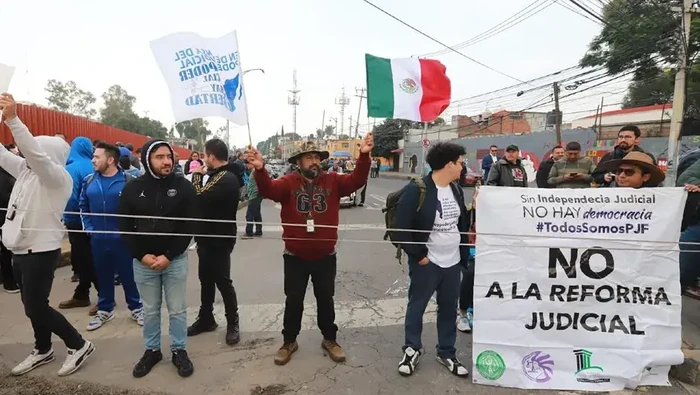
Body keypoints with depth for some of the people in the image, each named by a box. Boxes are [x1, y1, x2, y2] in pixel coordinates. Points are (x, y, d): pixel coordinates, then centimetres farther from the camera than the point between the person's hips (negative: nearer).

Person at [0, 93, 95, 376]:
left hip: (41, 251, -8)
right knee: (33, 305, 17)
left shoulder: (59, 177, -15)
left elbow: (36, 153, -30)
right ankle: (42, 350, 33)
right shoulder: (26, 170, 10)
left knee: (36, 307, -5)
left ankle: (79, 345, 10)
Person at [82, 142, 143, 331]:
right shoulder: (89, 181, 3)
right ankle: (104, 310, 31)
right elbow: (83, 206, 14)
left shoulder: (128, 181, -10)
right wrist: (88, 227, 5)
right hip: (98, 238, 4)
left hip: (122, 238, -4)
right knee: (103, 275, 16)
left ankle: (136, 308, 22)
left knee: (128, 274, 7)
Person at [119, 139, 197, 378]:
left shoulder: (183, 187, -6)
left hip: (175, 259, -1)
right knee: (149, 310, 15)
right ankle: (152, 350, 32)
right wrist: (140, 255, -9)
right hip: (143, 261, 2)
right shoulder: (132, 189, -1)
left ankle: (179, 351, 25)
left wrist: (169, 255, -13)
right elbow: (125, 226, 2)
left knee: (177, 309, 9)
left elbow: (189, 226, -8)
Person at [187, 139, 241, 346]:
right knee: (206, 280, 18)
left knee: (223, 282, 1)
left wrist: (197, 175, -13)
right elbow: (205, 201, 10)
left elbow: (199, 198, -27)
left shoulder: (227, 179, -23)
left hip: (219, 239, -10)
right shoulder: (217, 176, 10)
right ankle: (206, 319, 33)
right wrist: (200, 175, 2)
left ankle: (232, 324, 17)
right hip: (208, 237, 10)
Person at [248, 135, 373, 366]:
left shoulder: (333, 181, -3)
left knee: (325, 300, 16)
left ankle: (330, 339, 36)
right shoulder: (289, 182, -7)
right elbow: (268, 190, -23)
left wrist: (363, 156, -31)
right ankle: (289, 341, 34)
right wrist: (259, 169, -43)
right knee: (293, 301, 14)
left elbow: (356, 181, -16)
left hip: (325, 256, 1)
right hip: (295, 256, -1)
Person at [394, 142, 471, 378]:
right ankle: (412, 350, 30)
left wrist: (464, 256, 10)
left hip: (453, 262, 6)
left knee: (449, 309, 16)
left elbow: (462, 222, 15)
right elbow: (402, 227, -17)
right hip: (426, 262, -6)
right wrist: (418, 255, -14)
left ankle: (447, 353, 34)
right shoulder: (416, 190, -17)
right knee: (416, 306, 10)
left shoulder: (456, 189, 6)